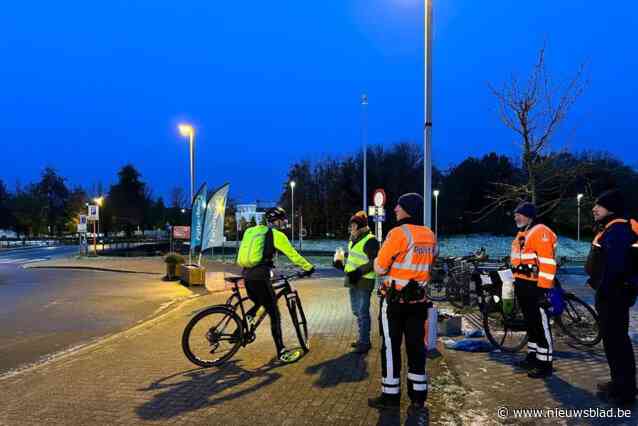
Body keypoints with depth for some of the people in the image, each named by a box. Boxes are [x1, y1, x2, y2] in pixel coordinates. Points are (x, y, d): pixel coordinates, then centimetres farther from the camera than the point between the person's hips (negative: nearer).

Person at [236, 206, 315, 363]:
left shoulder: (252, 231, 18)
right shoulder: (276, 235, -1)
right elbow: (293, 255, 0)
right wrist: (309, 267, 10)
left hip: (246, 274, 7)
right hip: (260, 277, -7)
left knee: (259, 303, 32)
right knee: (274, 314, 0)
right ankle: (281, 352, 3)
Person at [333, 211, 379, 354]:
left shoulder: (370, 240, -14)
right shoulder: (353, 240, 15)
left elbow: (374, 262, -19)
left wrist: (359, 271, -25)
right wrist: (343, 265, 12)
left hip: (364, 282, -9)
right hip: (353, 282, 10)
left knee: (363, 313, -3)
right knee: (357, 311, 18)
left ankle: (365, 342, 7)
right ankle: (362, 339, 31)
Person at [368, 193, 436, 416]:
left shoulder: (398, 233, -16)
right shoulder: (430, 235, 5)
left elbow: (380, 268, -15)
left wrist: (377, 259, 4)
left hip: (394, 299, -6)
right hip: (418, 299, 6)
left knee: (391, 348, 5)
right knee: (416, 346, 12)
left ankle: (390, 396, 14)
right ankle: (418, 397, 18)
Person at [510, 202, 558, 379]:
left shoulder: (540, 232, -14)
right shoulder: (522, 234, 18)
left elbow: (547, 263, -21)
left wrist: (543, 288, -23)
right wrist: (517, 283, 24)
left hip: (535, 287, -10)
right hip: (523, 286, 10)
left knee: (541, 325, -4)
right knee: (530, 323, 17)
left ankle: (545, 364, 2)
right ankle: (532, 356, 28)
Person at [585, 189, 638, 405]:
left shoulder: (618, 229, -18)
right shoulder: (611, 228, 15)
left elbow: (615, 265, -26)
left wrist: (603, 290, -20)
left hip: (614, 294, -11)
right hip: (611, 293, 11)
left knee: (616, 340, -4)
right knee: (613, 338, 17)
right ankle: (620, 383, 28)